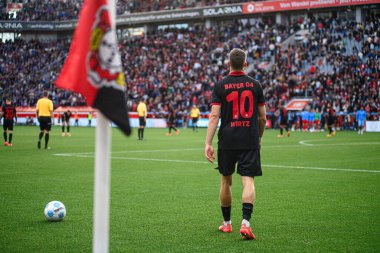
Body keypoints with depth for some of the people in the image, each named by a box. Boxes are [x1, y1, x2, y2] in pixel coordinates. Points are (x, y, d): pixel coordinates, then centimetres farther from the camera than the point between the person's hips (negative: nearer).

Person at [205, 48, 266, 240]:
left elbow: (214, 116, -9)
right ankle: (245, 223, -20)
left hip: (227, 141, 0)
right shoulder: (255, 85, 3)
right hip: (250, 141, 0)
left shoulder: (220, 86, -1)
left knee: (226, 181, 15)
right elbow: (262, 118, 7)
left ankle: (226, 223, 26)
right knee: (248, 181, -3)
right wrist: (259, 138, 24)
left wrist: (208, 143, -11)